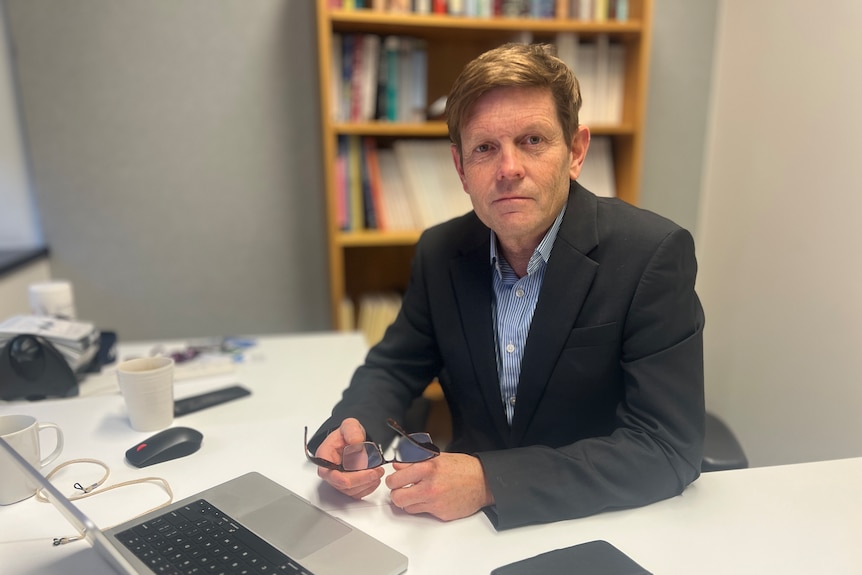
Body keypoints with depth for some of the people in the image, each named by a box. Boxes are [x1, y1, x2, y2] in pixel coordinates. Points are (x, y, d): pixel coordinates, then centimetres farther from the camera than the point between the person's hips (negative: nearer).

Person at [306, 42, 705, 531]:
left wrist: (490, 481, -29)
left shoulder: (654, 254, -18)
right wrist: (354, 427, -16)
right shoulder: (441, 252, -5)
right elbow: (394, 366, 5)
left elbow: (670, 450, -21)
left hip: (605, 527, -1)